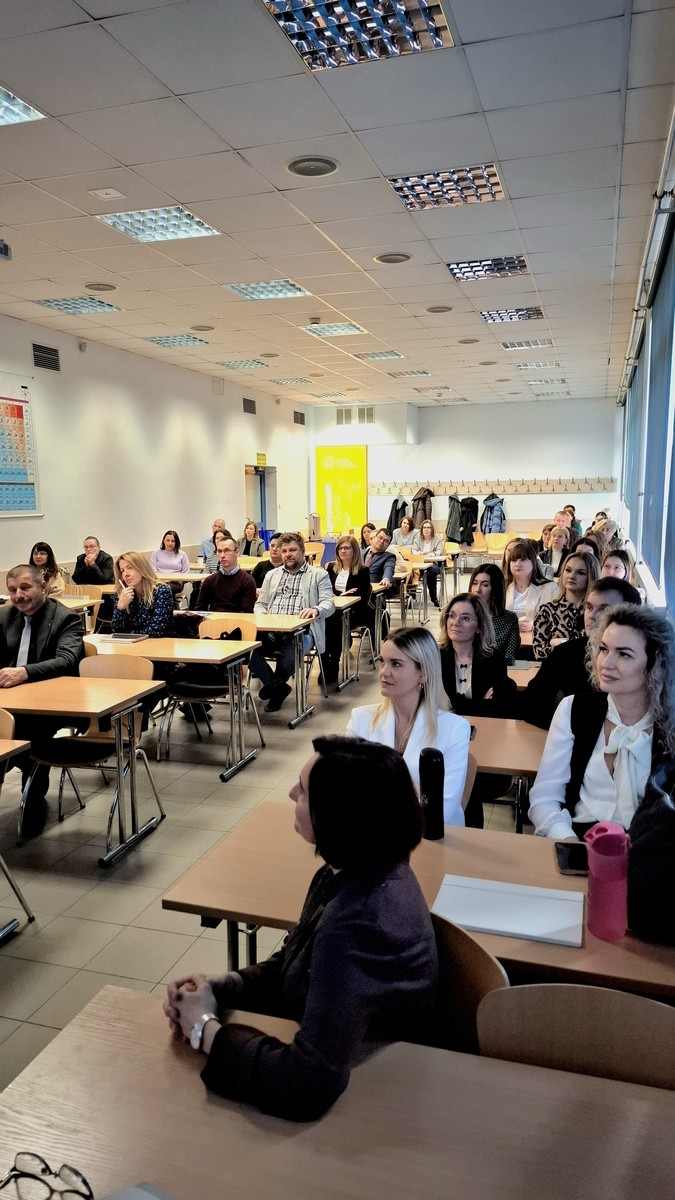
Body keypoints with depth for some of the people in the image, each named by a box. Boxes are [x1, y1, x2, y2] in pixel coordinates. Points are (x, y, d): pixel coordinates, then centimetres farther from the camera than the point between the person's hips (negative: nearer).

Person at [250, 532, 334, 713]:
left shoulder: (318, 574, 12)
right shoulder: (272, 575, 26)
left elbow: (329, 604, 0)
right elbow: (259, 604, 24)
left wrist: (315, 610, -24)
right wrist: (262, 614, -2)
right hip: (271, 630, 4)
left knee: (288, 657, -36)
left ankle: (273, 685, 0)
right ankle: (277, 686, -12)